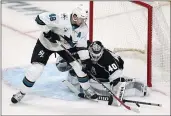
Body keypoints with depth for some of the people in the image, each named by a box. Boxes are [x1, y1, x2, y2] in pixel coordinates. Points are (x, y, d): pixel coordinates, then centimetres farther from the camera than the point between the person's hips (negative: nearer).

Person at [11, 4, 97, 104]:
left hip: (66, 46, 5)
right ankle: (22, 93, 10)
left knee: (80, 65, -5)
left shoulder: (83, 28, -16)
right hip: (46, 43, -4)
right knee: (36, 68, -11)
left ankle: (87, 89, 17)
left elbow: (82, 46, -9)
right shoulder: (61, 18, -35)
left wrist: (86, 60, -16)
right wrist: (48, 32, -35)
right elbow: (40, 18, -32)